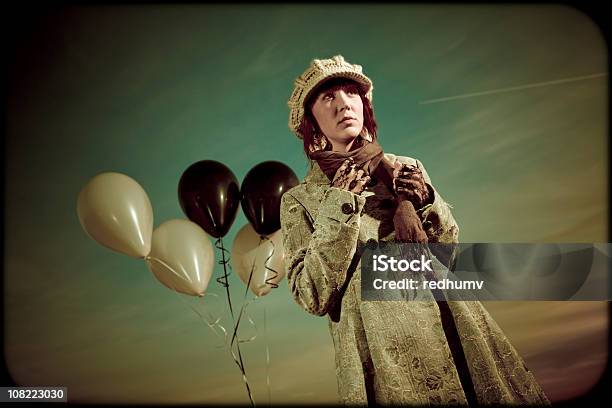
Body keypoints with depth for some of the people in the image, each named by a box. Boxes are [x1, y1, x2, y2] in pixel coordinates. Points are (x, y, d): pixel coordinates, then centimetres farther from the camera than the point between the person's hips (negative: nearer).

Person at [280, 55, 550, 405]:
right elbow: (314, 298, -8)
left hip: (452, 327, 3)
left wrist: (425, 200, -4)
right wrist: (339, 206, -12)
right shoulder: (300, 199, 1)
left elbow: (448, 255, 13)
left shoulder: (407, 168, 9)